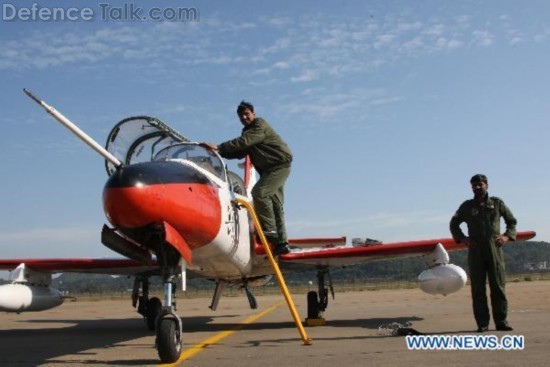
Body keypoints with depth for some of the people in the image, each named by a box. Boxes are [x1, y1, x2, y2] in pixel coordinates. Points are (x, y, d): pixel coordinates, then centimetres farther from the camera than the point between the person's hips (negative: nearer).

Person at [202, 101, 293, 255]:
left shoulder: (260, 125, -10)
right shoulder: (248, 131, 17)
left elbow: (243, 142, -25)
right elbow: (240, 152, 8)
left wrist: (219, 147, -29)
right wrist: (220, 152, -6)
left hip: (280, 164, -9)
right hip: (269, 168, 9)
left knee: (259, 192, -22)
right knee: (275, 204, 7)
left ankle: (269, 229, -17)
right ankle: (281, 242, 9)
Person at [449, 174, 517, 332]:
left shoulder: (497, 203, 10)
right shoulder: (467, 206, 10)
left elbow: (512, 221, 19)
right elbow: (453, 224, 18)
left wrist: (507, 236, 2)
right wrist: (462, 238, 4)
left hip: (495, 250, 0)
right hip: (475, 251, 0)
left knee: (498, 286, 0)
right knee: (478, 289, 0)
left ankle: (501, 321, 7)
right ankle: (482, 323, 3)